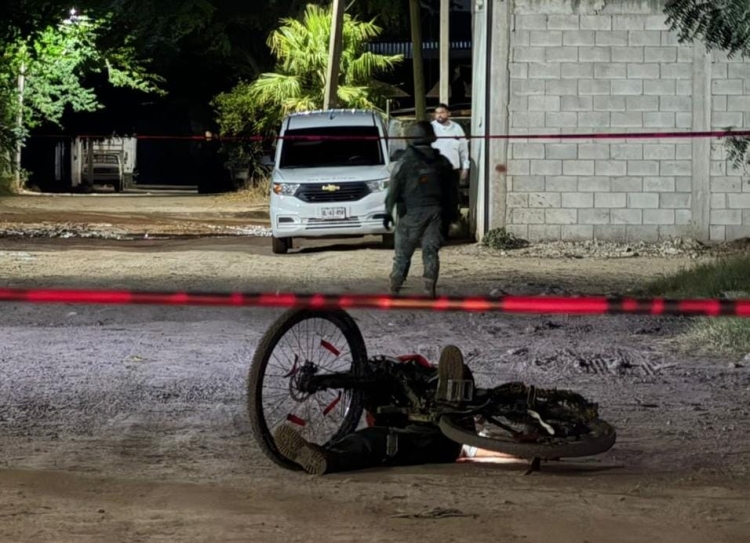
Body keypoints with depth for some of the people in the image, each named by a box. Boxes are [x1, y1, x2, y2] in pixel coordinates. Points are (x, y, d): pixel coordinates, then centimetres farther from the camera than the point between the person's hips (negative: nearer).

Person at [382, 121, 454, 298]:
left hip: (412, 212, -3)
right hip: (435, 211, 3)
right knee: (430, 251, 4)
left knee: (403, 252, 3)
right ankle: (430, 290, -4)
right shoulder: (442, 162, 9)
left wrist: (389, 210, -8)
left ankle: (394, 289, 5)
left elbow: (394, 187, -9)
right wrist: (448, 211, 21)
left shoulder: (406, 160, -6)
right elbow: (448, 190, 14)